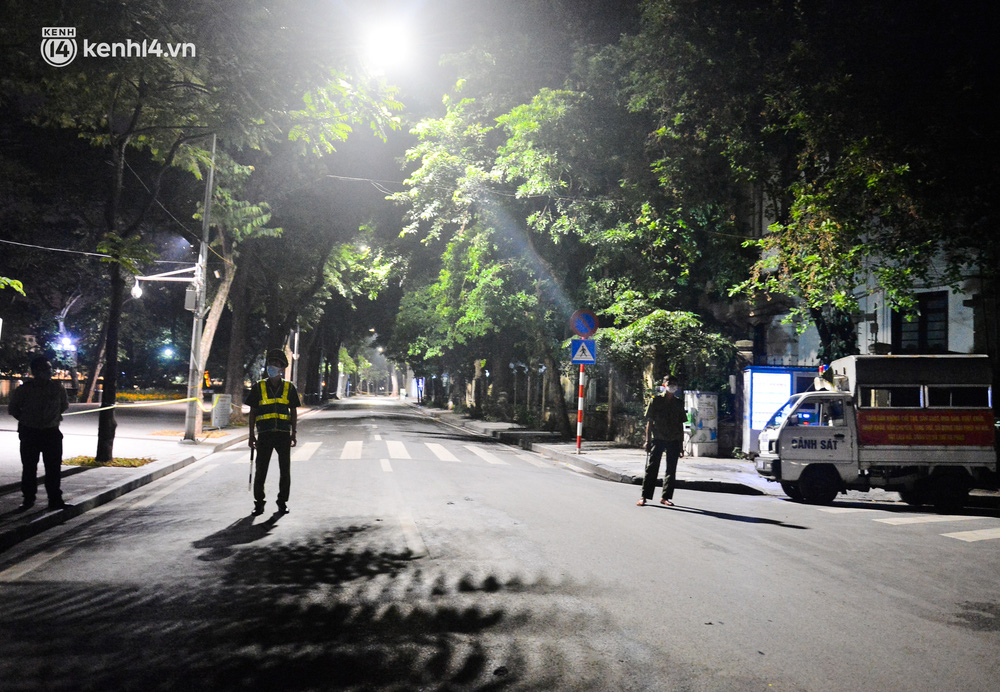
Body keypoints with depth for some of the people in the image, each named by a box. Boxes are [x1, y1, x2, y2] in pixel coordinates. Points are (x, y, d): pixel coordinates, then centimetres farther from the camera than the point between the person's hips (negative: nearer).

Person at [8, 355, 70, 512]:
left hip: (52, 432, 1)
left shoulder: (58, 388, -3)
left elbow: (64, 405, 16)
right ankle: (28, 499, 20)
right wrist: (26, 420, 5)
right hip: (29, 433, -1)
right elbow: (13, 409, 7)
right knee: (29, 468, 7)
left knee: (54, 469, 3)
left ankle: (55, 500, 11)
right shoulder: (24, 389, -8)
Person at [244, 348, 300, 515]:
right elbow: (252, 412, 7)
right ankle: (259, 502, 12)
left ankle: (282, 501, 17)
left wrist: (293, 434, 4)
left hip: (283, 434, 1)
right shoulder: (259, 387, 6)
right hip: (265, 434, -1)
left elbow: (293, 412, 10)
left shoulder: (289, 388, 8)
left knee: (285, 470, 5)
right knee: (261, 470, 1)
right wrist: (251, 435, 2)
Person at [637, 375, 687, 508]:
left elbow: (681, 425, 14)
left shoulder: (679, 403, 11)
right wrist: (648, 440, -4)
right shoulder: (656, 401, 2)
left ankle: (666, 497, 12)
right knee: (651, 467, -4)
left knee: (671, 470, 4)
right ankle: (645, 496, 1)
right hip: (657, 439, -3)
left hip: (673, 441, 3)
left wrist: (681, 444, 10)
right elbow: (649, 422, 2)